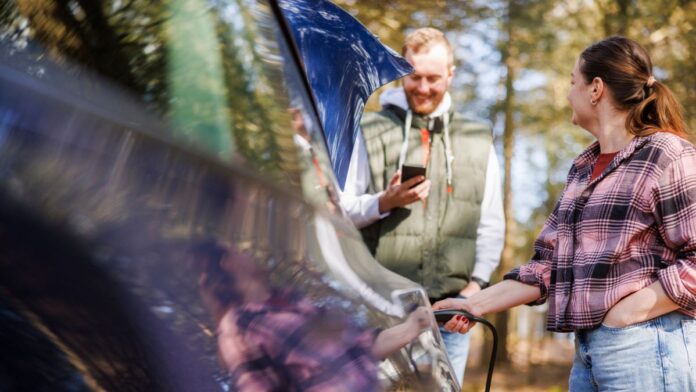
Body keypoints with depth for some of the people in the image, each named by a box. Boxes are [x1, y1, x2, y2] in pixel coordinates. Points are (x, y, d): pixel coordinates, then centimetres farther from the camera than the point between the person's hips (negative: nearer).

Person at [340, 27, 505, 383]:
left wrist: (477, 281, 2)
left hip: (449, 307, 2)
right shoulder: (372, 132, 6)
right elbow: (340, 211, 5)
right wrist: (384, 202, -14)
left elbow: (492, 224, 14)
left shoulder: (477, 141, 13)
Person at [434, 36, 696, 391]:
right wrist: (477, 304, 9)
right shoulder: (582, 168, 15)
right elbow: (550, 263, 14)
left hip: (645, 348, -7)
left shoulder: (666, 156, -8)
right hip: (587, 350, 7)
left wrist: (626, 313, -16)